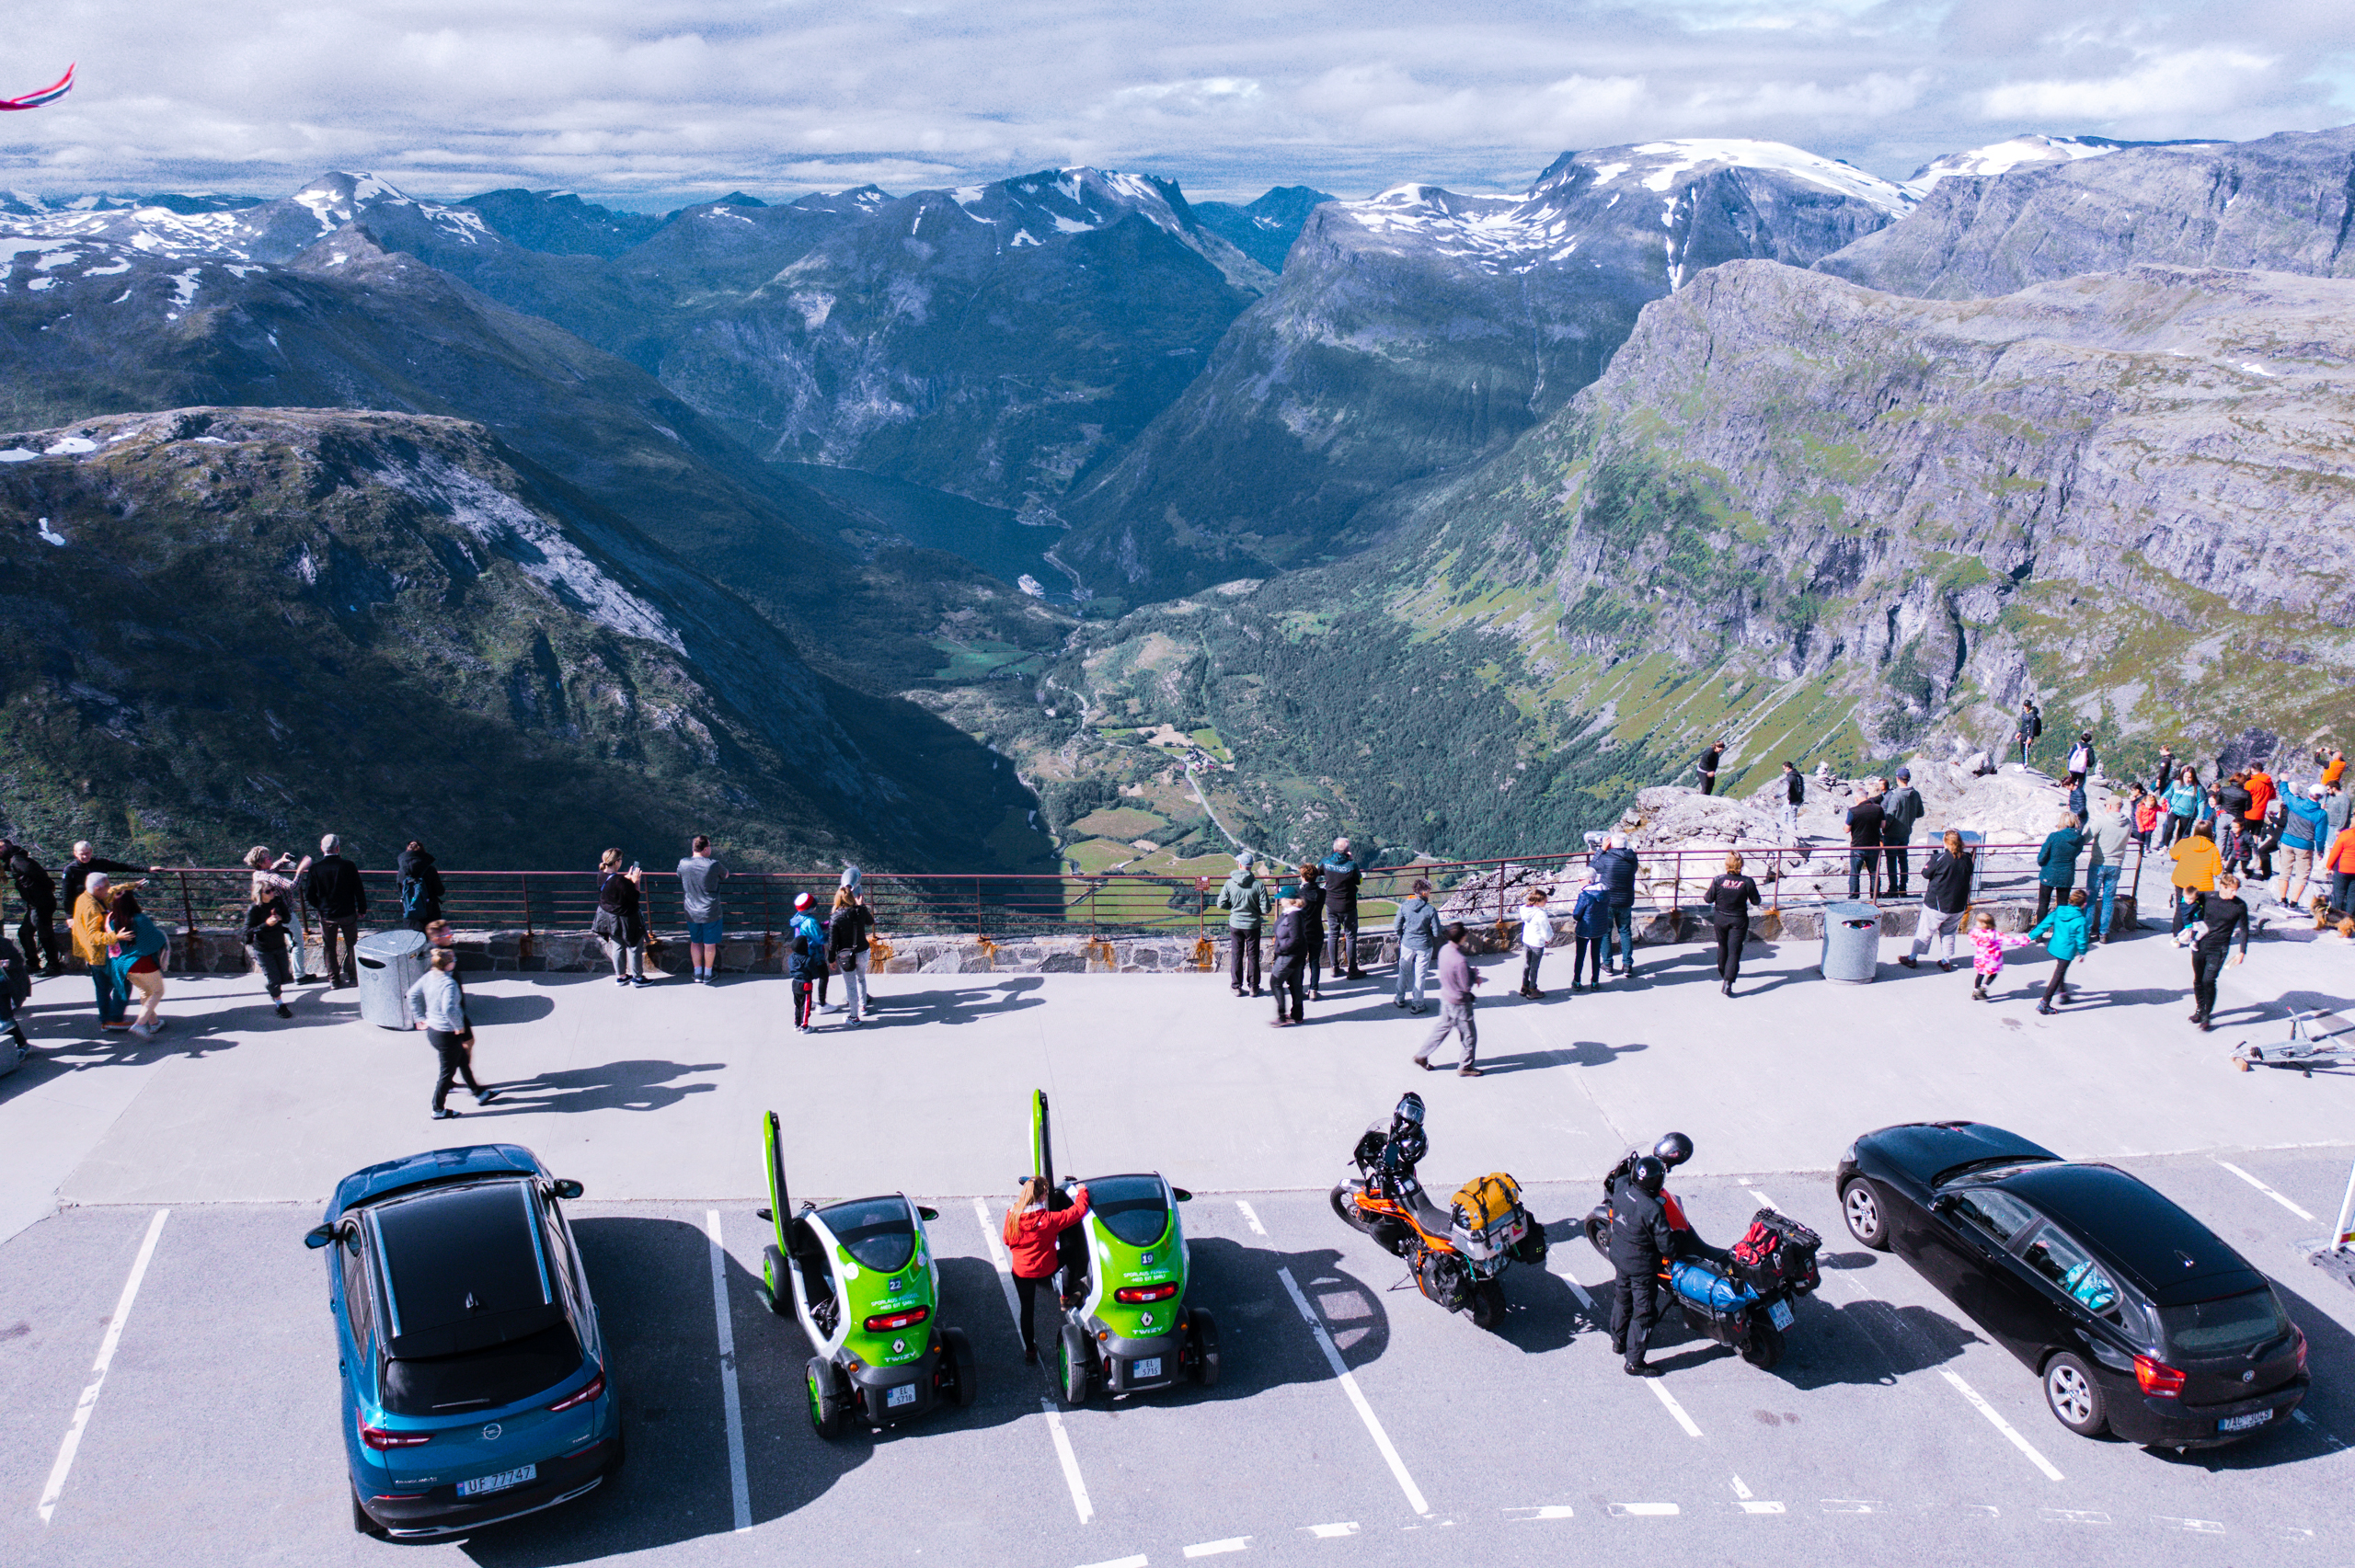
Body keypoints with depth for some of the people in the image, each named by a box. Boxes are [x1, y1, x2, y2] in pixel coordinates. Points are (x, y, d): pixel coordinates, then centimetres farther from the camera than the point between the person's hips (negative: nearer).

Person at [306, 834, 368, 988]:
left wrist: (319, 907, 12)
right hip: (348, 914, -1)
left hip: (326, 914, 1)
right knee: (351, 945, 17)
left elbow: (309, 894, -7)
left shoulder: (315, 868, -13)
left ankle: (334, 980, 20)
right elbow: (359, 890, -10)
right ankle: (353, 976, 23)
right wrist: (362, 909, 5)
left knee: (329, 947, 15)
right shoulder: (348, 866, -16)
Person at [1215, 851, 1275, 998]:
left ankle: (1236, 987, 17)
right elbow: (1266, 909, -14)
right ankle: (1254, 987, 19)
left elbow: (1221, 904, -5)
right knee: (1253, 955, 12)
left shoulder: (1230, 883, -12)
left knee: (1236, 955, 13)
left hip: (1235, 925, 1)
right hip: (1253, 925, -1)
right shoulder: (1258, 885, -16)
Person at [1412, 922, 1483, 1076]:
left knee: (1443, 1027, 25)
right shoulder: (1460, 961, -33)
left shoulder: (1444, 950, -7)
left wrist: (1472, 975, 1)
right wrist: (1474, 974, -7)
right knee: (1469, 1035, 12)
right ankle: (1465, 1067, 27)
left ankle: (1421, 1056, 32)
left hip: (1446, 997, 8)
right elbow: (1466, 986, -24)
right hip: (1459, 1003, -8)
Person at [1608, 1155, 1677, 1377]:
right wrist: (1677, 1238, -3)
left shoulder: (1622, 1194, -10)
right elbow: (1667, 1246, -24)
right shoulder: (1654, 1209, -31)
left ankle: (1618, 1341, 47)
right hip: (1642, 1267, -7)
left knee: (1622, 1300, 27)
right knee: (1643, 1313, 7)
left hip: (1619, 1258, 7)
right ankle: (1634, 1362, 15)